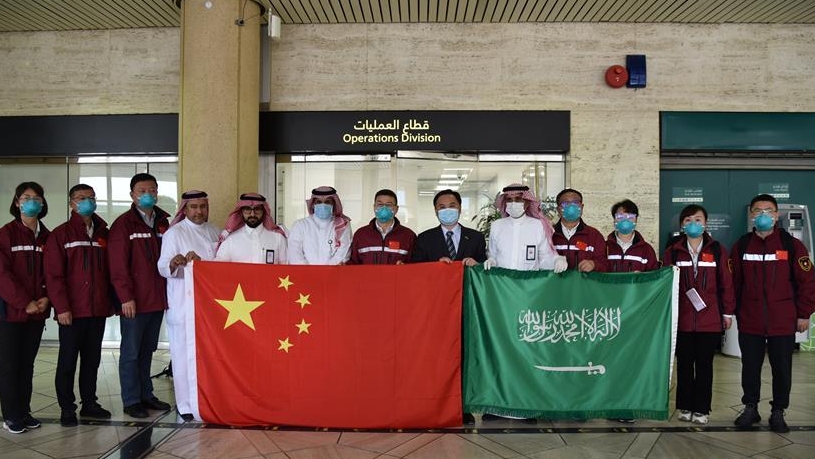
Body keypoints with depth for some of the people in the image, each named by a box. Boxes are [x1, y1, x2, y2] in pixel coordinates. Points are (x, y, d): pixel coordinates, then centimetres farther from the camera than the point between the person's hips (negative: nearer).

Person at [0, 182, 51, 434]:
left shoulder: (47, 236, 9)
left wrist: (47, 298, -8)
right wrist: (24, 302, -16)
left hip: (38, 311, 4)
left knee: (28, 363, 11)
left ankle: (24, 411, 21)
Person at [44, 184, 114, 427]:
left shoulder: (103, 234, 11)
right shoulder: (61, 234, -2)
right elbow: (54, 275, -8)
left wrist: (110, 301, 7)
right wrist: (62, 307, -13)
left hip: (98, 310, 4)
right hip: (72, 311, -4)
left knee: (92, 359, 12)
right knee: (68, 361, 5)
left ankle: (89, 403, 24)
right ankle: (67, 409, 15)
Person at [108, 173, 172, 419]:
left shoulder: (163, 223, 11)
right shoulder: (123, 224, -5)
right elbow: (118, 265, -9)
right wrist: (126, 297, -14)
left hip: (157, 299, 5)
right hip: (134, 301, -5)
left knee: (148, 350, 15)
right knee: (131, 352, 4)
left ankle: (146, 394, 25)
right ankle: (131, 401, 14)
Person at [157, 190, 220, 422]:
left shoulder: (213, 232, 14)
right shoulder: (174, 233, -3)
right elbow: (163, 268, -13)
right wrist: (174, 263, -32)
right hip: (183, 305, -5)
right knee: (185, 355, -2)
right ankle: (185, 405, 9)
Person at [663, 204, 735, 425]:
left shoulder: (717, 250, 2)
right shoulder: (673, 251, 3)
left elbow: (726, 283, 4)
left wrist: (727, 312, 4)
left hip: (710, 318, -1)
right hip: (682, 319, 1)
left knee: (704, 365, 7)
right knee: (684, 364, 9)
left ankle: (701, 409, 18)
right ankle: (685, 406, 22)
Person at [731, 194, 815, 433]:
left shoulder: (792, 245, -2)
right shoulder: (741, 246, 3)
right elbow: (733, 282, 6)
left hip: (783, 322, -1)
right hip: (749, 322, 1)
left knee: (782, 369, 8)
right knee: (750, 367, 11)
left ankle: (778, 412, 23)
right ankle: (750, 408, 26)